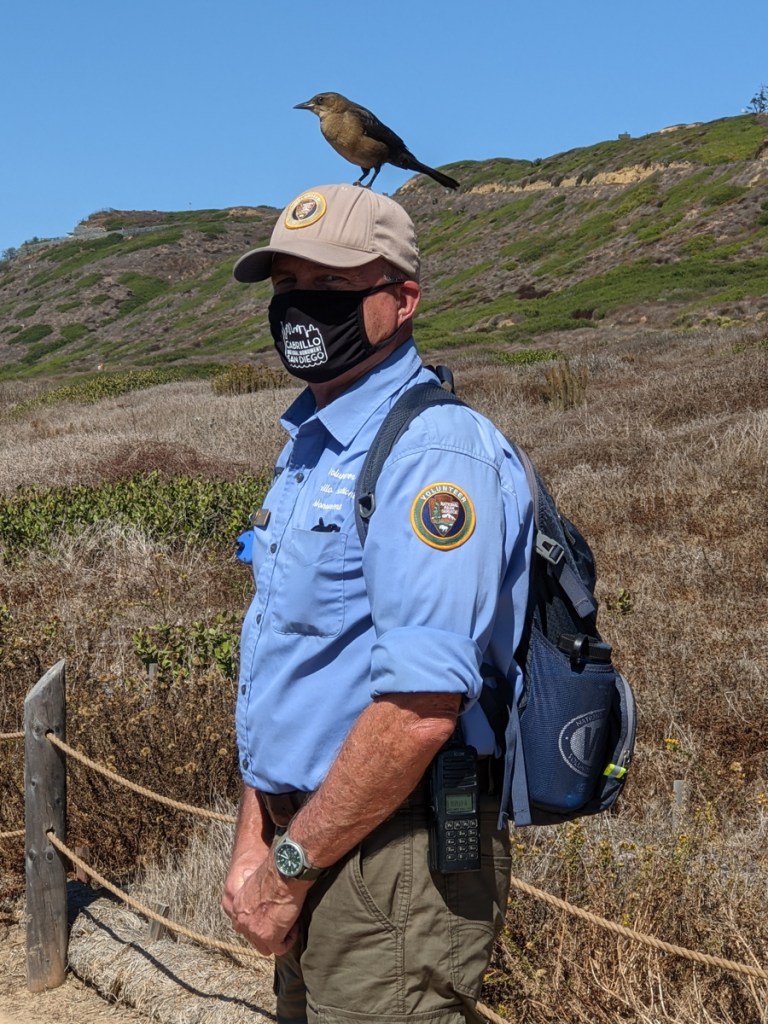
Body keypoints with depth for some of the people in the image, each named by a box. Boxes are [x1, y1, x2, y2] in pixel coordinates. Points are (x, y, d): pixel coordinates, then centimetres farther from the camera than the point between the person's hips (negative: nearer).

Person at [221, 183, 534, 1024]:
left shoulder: (435, 451, -20)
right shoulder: (309, 449, 12)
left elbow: (422, 706, -27)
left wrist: (287, 869, -17)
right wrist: (253, 846, 7)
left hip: (394, 855, -9)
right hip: (313, 841, 9)